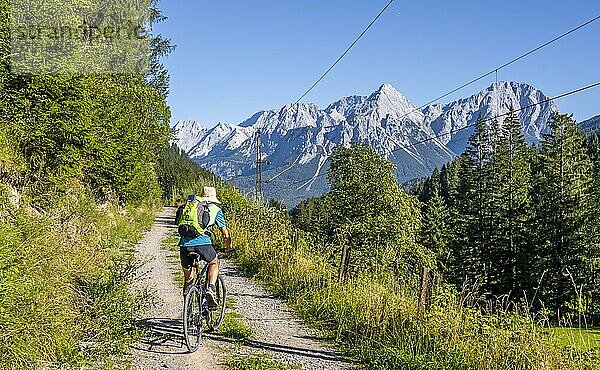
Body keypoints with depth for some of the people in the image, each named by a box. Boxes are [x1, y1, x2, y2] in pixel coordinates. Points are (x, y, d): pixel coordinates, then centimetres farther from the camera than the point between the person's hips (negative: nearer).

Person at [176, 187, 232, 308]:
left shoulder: (188, 206, 27)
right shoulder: (215, 209, 17)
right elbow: (225, 235, 20)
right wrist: (228, 248, 39)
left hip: (184, 244, 3)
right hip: (202, 243, -3)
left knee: (187, 277, 20)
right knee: (214, 262, 27)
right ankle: (210, 289, 7)